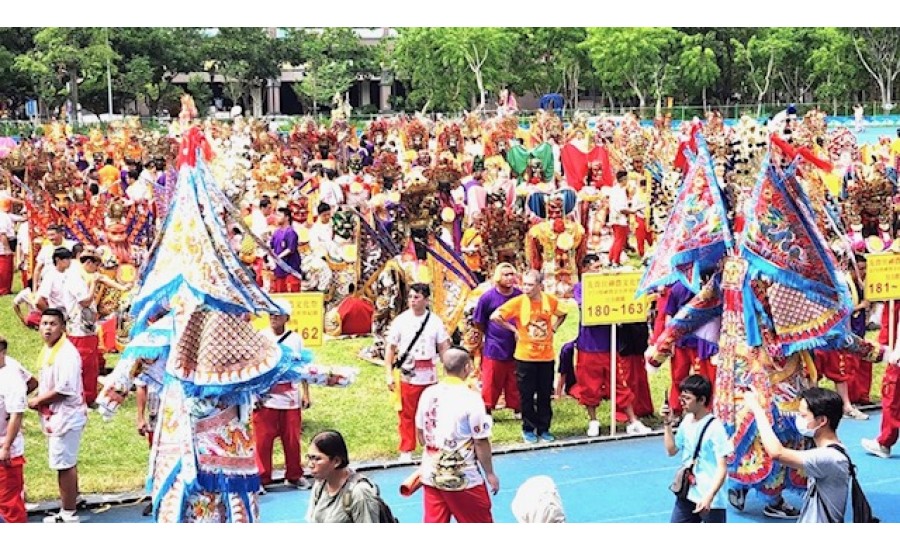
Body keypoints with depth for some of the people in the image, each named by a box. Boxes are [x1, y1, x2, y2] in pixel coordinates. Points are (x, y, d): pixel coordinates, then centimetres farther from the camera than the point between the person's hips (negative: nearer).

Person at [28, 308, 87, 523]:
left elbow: (65, 389, -24)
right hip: (55, 416, 10)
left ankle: (69, 515, 5)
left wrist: (37, 400, -13)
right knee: (65, 465, 17)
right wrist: (39, 399, 4)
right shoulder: (47, 350, 11)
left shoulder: (67, 353, -19)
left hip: (66, 417, -10)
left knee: (65, 465, -3)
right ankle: (67, 511, 27)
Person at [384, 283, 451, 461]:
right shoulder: (401, 320, -2)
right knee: (407, 415, 3)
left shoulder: (435, 321, 1)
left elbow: (444, 348, 5)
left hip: (429, 376, 1)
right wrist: (389, 374, -5)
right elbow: (391, 348, 1)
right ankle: (406, 451, 14)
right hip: (407, 376, -1)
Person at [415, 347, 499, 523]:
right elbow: (481, 442, -14)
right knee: (481, 523, 12)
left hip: (431, 474, 5)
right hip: (463, 478, -5)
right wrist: (490, 474, -2)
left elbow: (420, 432, 10)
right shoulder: (471, 398, -16)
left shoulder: (428, 393, 0)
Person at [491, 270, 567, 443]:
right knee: (527, 396, 5)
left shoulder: (550, 300, -1)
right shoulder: (518, 301, -10)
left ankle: (543, 429, 20)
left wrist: (554, 328, 6)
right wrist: (513, 329, -8)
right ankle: (528, 429, 17)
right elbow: (495, 317, -12)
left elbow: (562, 314, 20)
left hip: (546, 356, 2)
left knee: (545, 395, 9)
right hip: (525, 356, -2)